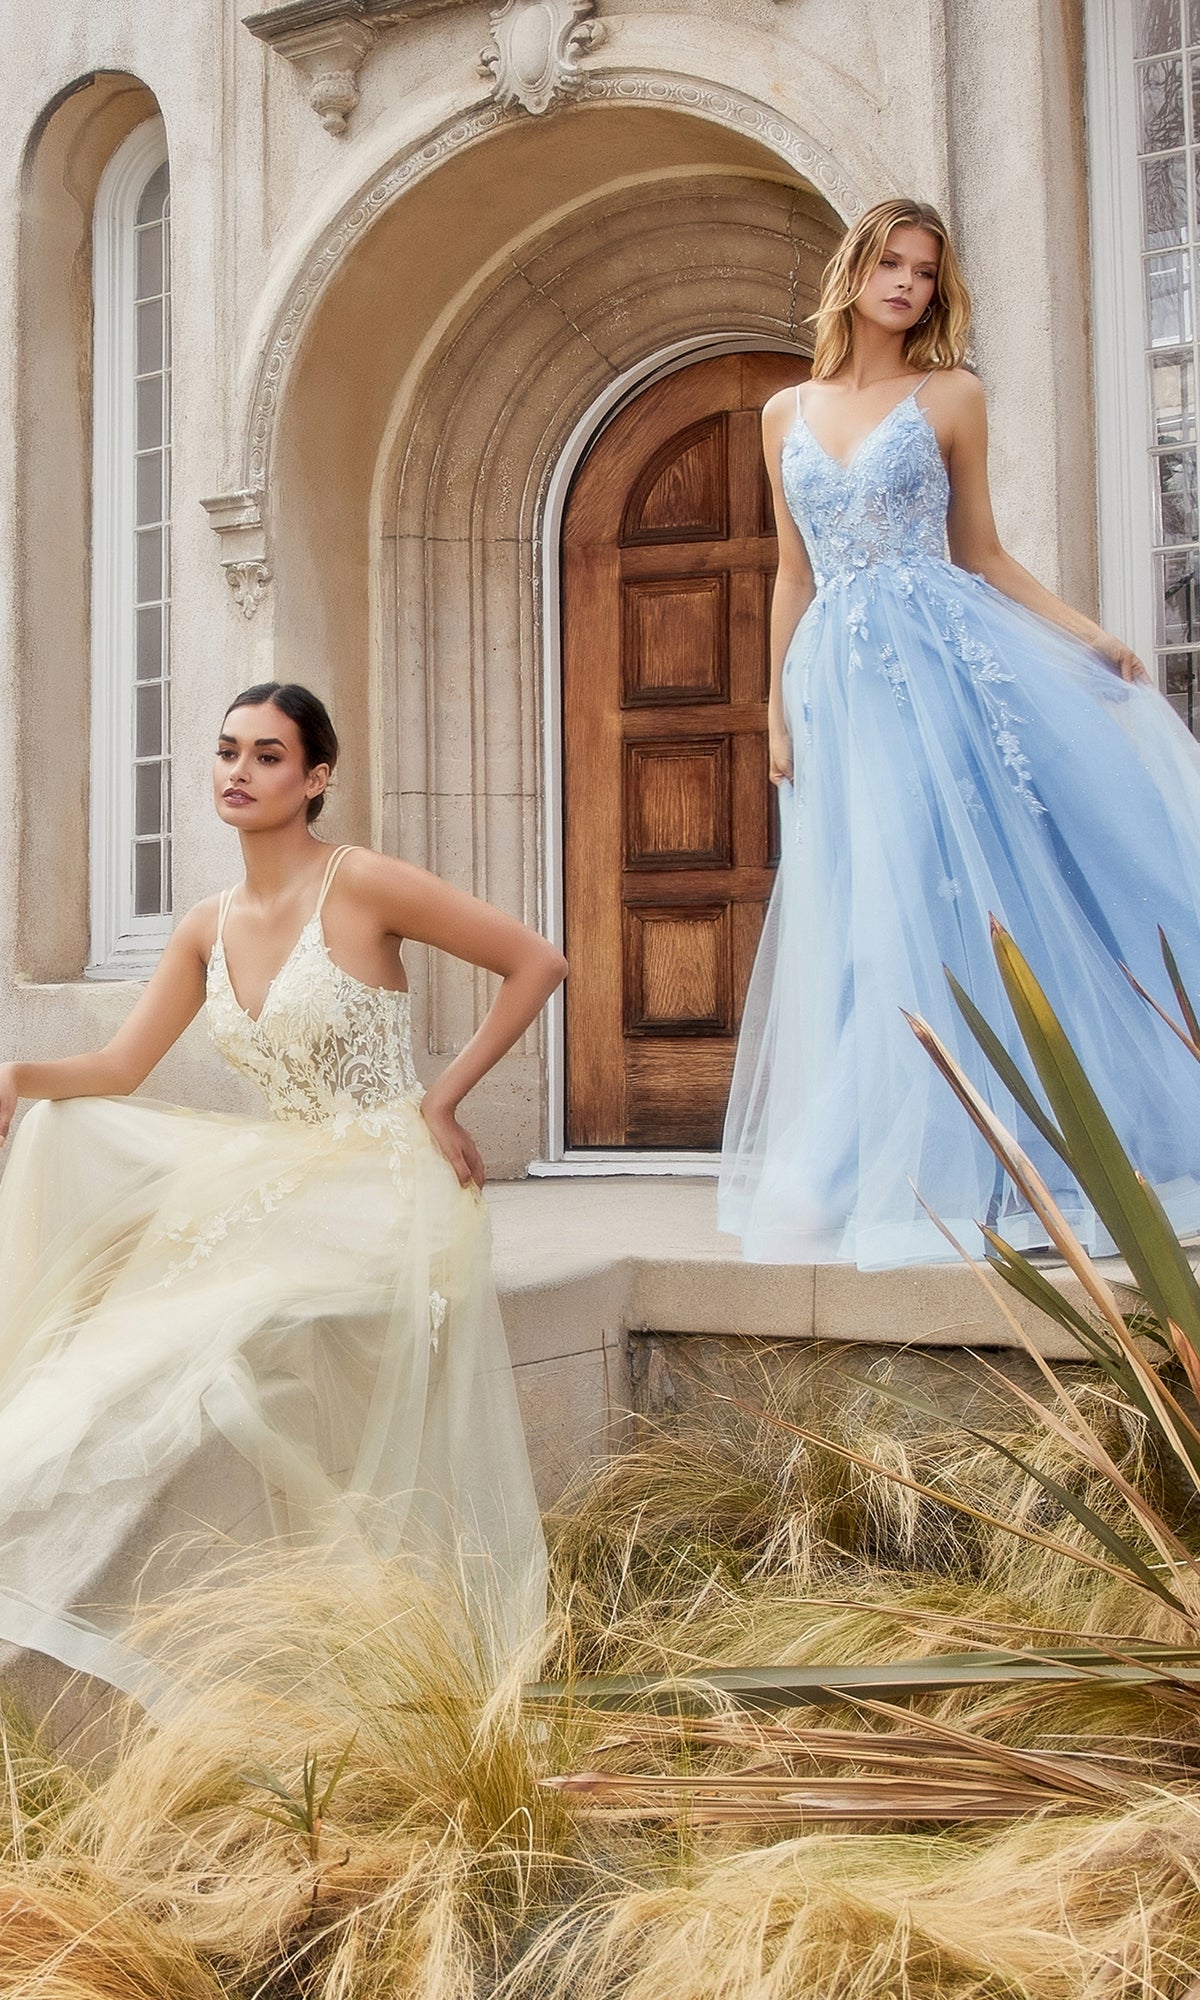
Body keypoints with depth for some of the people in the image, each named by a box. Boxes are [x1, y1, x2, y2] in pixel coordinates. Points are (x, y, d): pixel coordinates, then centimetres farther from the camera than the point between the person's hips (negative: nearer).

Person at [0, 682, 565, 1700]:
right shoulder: (208, 928, 9)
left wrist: (443, 1099, -7)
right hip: (283, 1182, 7)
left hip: (382, 1189, -7)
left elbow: (538, 962, -8)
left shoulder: (363, 885, -9)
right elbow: (117, 1072, 6)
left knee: (201, 1338, -24)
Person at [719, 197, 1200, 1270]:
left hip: (945, 662, -3)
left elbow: (981, 555, 7)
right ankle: (880, 1171, 10)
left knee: (926, 901, -7)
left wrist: (1088, 637, -4)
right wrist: (778, 707, 9)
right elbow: (794, 577, 15)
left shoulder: (952, 397, 6)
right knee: (860, 916, 2)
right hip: (839, 678, 3)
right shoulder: (787, 414, 14)